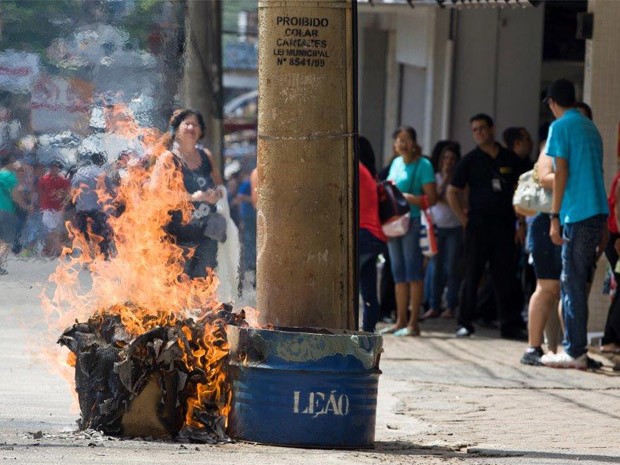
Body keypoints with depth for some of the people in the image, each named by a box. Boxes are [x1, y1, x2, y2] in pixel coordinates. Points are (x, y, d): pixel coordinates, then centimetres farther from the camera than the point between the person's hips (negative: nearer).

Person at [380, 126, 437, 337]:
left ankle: (413, 323, -7)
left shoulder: (423, 165, -6)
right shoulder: (396, 163, 15)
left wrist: (406, 197, -19)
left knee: (413, 272, -7)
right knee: (399, 273, 10)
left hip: (412, 222, -7)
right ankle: (401, 321, 14)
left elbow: (431, 199, -12)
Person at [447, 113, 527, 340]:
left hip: (504, 225, 1)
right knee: (472, 275, 0)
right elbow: (452, 192, 7)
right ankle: (465, 323, 5)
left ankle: (510, 324, 3)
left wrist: (522, 224, 6)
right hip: (478, 225, -1)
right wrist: (464, 219, -1)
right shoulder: (470, 160, 4)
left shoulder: (510, 160, 9)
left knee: (505, 276, 2)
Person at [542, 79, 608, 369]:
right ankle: (575, 347, 13)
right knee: (577, 282, 12)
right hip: (598, 212, 8)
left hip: (577, 214, -8)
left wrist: (554, 217, -9)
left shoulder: (560, 127, -4)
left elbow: (561, 173, -10)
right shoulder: (591, 128, 19)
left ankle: (575, 352, -7)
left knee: (572, 283, -5)